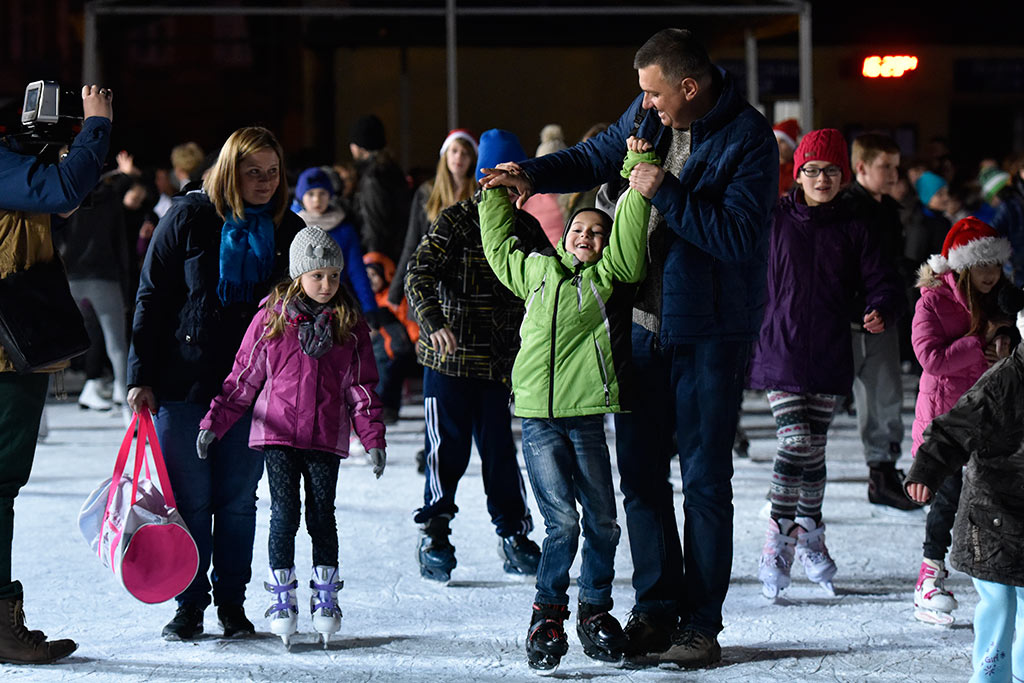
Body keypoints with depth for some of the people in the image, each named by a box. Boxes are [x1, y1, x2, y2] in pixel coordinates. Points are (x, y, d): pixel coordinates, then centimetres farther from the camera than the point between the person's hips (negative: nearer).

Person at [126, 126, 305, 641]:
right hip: (185, 383, -2)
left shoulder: (289, 232, 5)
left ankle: (232, 602, 18)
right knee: (189, 500, 1)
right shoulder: (189, 218, -5)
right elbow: (151, 300, -3)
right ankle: (190, 604, 12)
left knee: (238, 500, 7)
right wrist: (141, 377, -8)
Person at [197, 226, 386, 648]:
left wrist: (373, 436, 2)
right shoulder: (271, 319, 1)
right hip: (278, 433, -1)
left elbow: (361, 386, 9)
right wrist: (214, 422, 2)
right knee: (284, 514, -3)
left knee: (322, 515, 4)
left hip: (326, 438, 1)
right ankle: (282, 599, 8)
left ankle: (325, 598, 16)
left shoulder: (350, 326, 5)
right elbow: (243, 378, 6)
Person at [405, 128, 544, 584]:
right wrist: (434, 321, -30)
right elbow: (419, 274, -15)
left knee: (499, 449, 7)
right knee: (449, 448, -1)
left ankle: (513, 536, 18)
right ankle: (434, 533, 13)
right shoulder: (455, 222, -6)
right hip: (449, 359, -4)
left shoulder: (527, 229, 10)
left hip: (499, 363, 4)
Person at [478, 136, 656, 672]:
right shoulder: (537, 270, 18)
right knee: (561, 522, -6)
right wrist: (498, 195, 37)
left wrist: (639, 170, -6)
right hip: (538, 416, 0)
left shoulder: (611, 275, 11)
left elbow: (630, 234, -2)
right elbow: (500, 247, 35)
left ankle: (595, 612, 20)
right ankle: (547, 617, 6)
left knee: (602, 520, 4)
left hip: (589, 415, 0)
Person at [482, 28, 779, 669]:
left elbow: (738, 236, -24)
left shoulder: (749, 138, -17)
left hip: (711, 333, -6)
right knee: (640, 472, 9)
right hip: (644, 321, 6)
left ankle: (701, 625, 9)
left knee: (705, 482, 1)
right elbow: (596, 158, 20)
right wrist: (532, 176, 6)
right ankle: (655, 612, 20)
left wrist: (665, 193, -24)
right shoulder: (648, 116, 3)